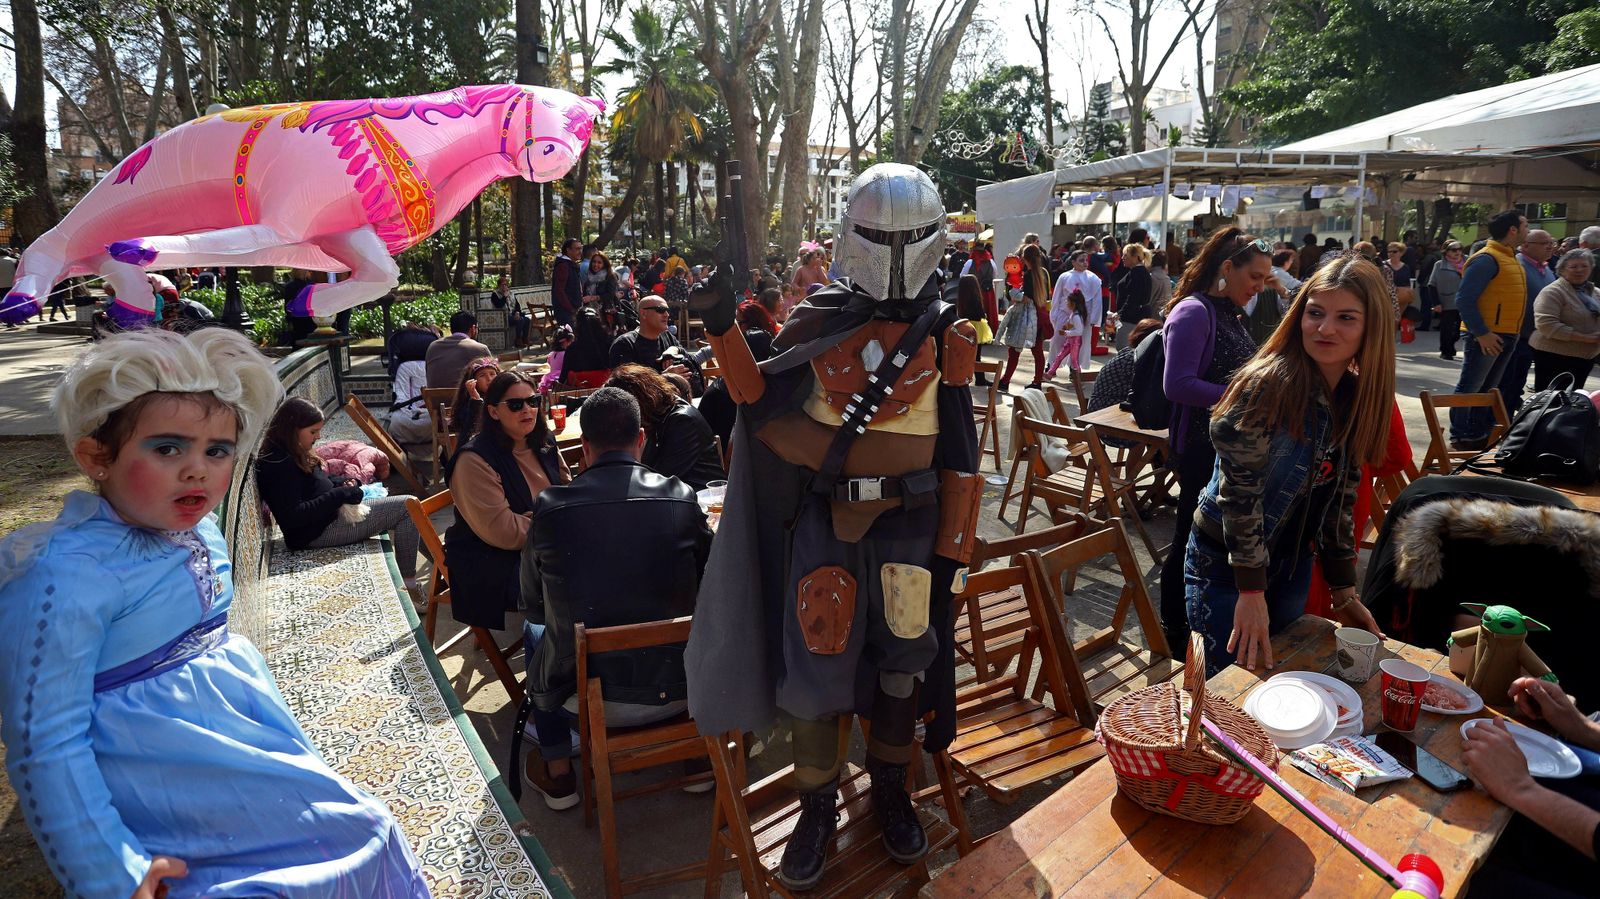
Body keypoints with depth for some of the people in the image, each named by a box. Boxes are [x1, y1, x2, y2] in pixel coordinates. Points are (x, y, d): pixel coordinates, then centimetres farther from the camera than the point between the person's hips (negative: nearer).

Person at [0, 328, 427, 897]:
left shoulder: (201, 534, 1)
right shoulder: (63, 576, -23)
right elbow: (46, 749, -21)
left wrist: (290, 743, 19)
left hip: (239, 732, 8)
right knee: (357, 828, -5)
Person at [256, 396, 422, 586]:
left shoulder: (291, 455, 8)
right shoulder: (280, 464, -23)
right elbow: (292, 517, -28)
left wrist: (342, 484, 1)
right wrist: (340, 495, -24)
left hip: (328, 513, 11)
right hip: (318, 533, -11)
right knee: (407, 507, -12)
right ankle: (408, 582, -3)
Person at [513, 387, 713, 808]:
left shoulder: (549, 507, -11)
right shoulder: (681, 498, -9)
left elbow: (534, 604, 3)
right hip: (678, 690, 1)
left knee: (535, 629, 31)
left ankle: (558, 773, 37)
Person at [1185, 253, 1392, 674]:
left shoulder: (1359, 396, -1)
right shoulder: (1269, 384, -24)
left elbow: (1339, 498, 6)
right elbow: (1240, 493, -23)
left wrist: (1344, 592, 7)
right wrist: (1251, 592, -21)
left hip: (1293, 563, 7)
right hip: (1225, 563, -7)